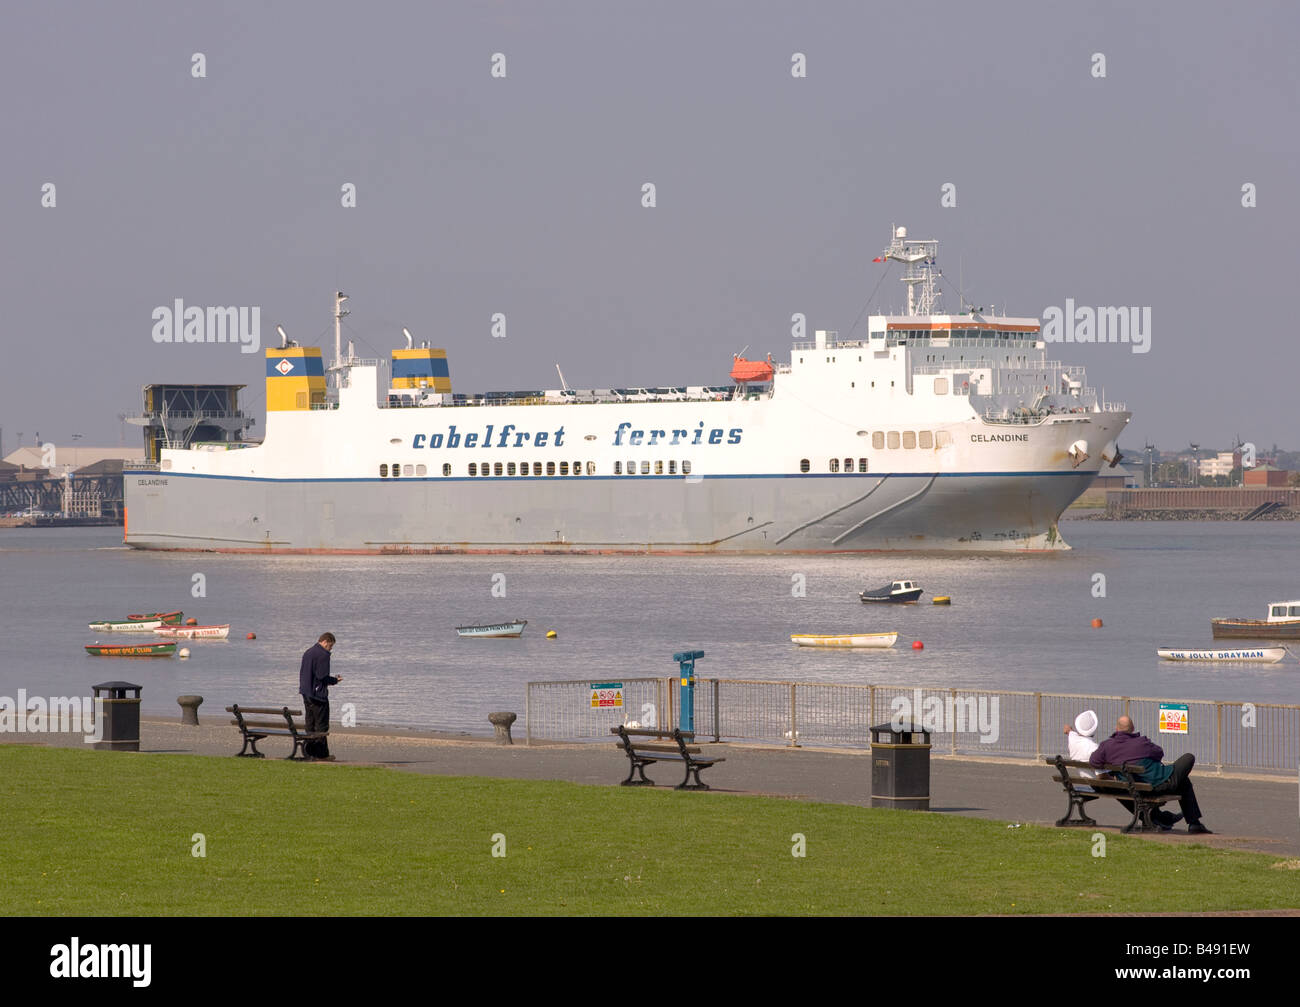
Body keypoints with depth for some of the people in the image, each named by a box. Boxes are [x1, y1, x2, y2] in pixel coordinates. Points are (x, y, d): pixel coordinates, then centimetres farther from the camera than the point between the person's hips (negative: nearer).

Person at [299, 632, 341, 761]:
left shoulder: (308, 652, 14)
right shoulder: (323, 655, -13)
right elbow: (322, 676, -19)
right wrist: (335, 680, -1)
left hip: (306, 694, 9)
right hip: (318, 694, -9)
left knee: (310, 725, 12)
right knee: (321, 726, -4)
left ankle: (309, 752, 13)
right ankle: (322, 754, -3)